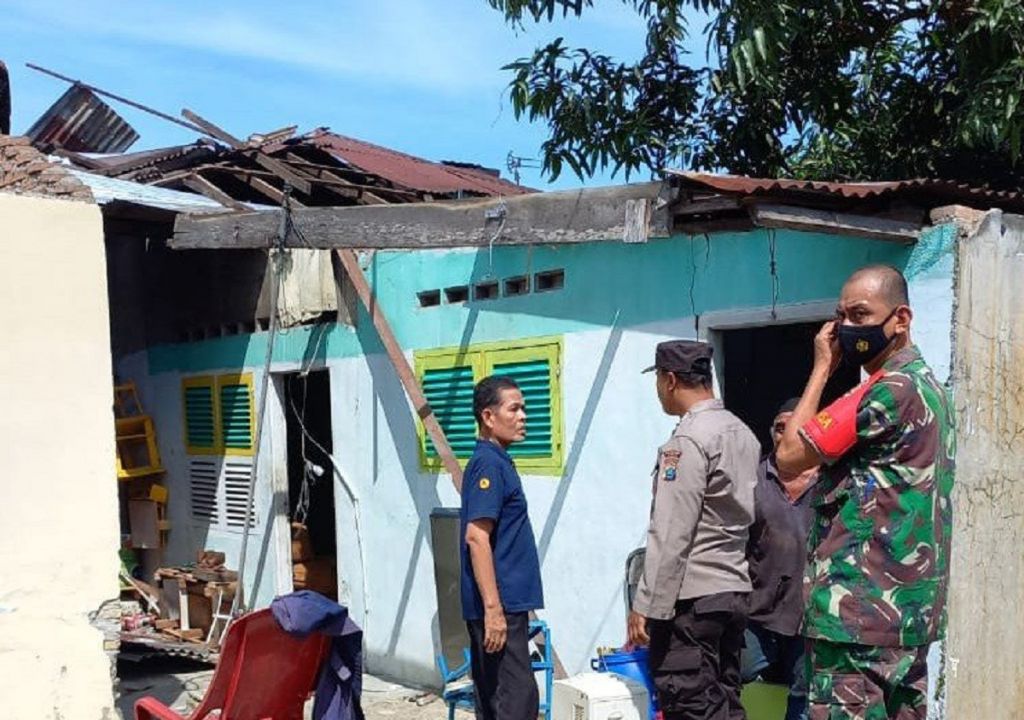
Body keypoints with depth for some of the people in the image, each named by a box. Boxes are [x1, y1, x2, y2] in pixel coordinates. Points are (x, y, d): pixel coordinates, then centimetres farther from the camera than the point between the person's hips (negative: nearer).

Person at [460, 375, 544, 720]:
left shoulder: (498, 462, 15)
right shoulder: (489, 464, -14)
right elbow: (476, 537, -22)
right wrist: (493, 608, -24)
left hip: (505, 602, 10)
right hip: (499, 604, -10)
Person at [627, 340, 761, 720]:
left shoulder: (687, 441, -16)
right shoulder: (743, 433, 10)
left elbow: (670, 537, -19)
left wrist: (647, 606, -14)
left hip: (690, 598, -9)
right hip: (734, 590, 9)